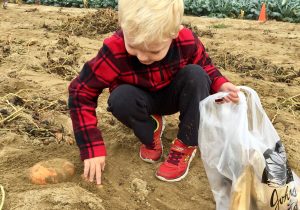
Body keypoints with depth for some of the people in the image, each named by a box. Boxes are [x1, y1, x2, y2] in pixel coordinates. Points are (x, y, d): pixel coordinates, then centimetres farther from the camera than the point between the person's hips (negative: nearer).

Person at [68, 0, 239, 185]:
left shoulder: (188, 41, -28)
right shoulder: (114, 51, -34)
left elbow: (204, 66, -5)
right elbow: (81, 92, -27)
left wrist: (220, 85, -28)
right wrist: (92, 148, -32)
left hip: (173, 96, 1)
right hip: (143, 100, -1)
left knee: (195, 75, -28)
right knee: (120, 98, -33)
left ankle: (186, 145, -15)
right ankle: (151, 131, -1)